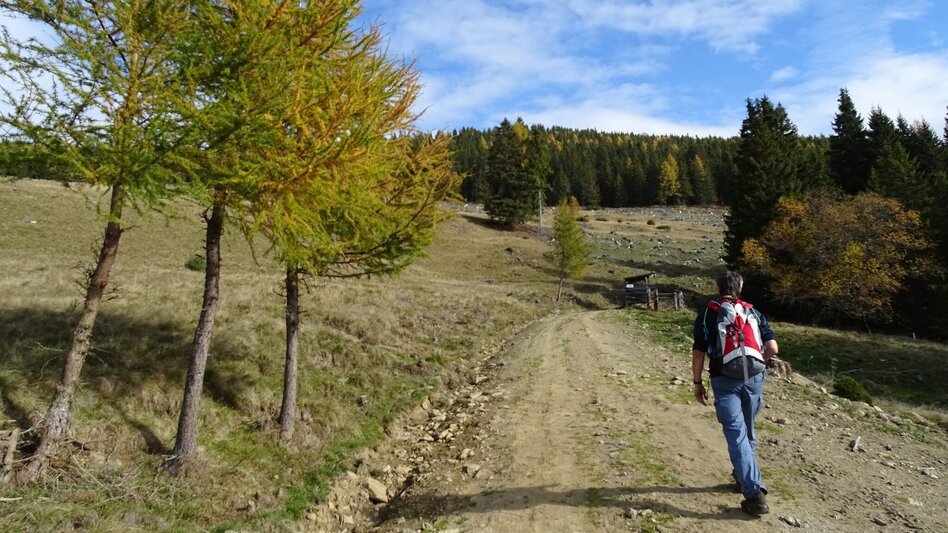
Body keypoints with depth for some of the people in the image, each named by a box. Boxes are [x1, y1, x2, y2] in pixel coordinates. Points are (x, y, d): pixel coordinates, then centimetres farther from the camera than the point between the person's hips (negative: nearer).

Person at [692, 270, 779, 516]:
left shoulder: (707, 313, 1)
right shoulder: (753, 312, 8)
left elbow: (698, 353, -3)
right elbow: (772, 348, 1)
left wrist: (697, 382, 7)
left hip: (724, 381, -3)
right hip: (753, 378, 3)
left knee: (737, 435, -4)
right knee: (747, 431, 21)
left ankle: (755, 493, -11)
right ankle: (744, 476, 37)